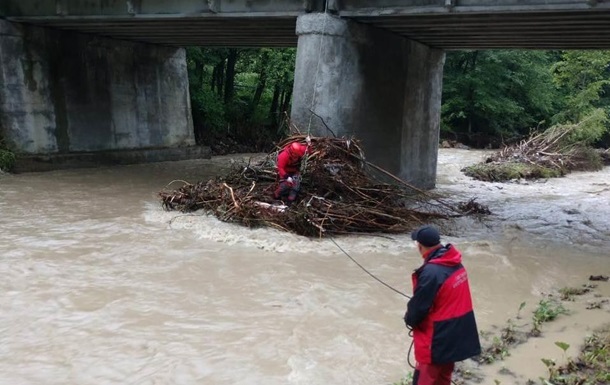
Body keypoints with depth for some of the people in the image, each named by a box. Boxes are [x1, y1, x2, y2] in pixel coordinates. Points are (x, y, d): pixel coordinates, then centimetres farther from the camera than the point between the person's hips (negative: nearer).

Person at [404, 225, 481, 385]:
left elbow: (418, 307, -19)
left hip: (438, 339, -8)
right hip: (456, 334, 8)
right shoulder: (456, 263, -1)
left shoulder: (431, 272, -28)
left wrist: (409, 320, 3)